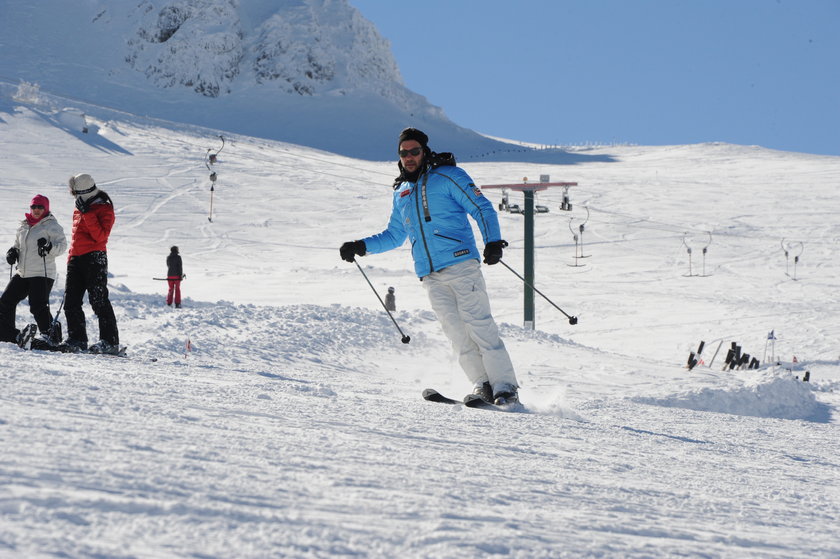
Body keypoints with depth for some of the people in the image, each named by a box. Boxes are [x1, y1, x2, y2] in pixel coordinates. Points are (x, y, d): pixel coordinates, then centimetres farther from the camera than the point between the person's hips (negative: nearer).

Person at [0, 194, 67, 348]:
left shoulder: (51, 225, -3)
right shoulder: (23, 226, 17)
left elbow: (62, 244, -12)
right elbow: (18, 244, 28)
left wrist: (49, 248, -31)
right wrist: (12, 252, 7)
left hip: (42, 274, -7)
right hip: (22, 273, 8)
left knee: (38, 306, -20)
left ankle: (49, 335, -13)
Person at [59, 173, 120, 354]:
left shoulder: (104, 208, -4)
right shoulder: (78, 210, 20)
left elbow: (100, 236, -18)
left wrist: (87, 213, -21)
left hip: (94, 258, -8)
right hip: (76, 259, 8)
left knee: (98, 301, -11)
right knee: (71, 301, 3)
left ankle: (110, 341, -10)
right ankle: (77, 339, 8)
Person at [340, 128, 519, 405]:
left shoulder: (447, 176, 3)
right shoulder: (401, 193, 21)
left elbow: (482, 208, -1)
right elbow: (393, 236, 32)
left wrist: (493, 241, -16)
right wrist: (360, 246, 20)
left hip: (461, 264, -5)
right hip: (431, 276, 5)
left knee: (479, 326, -11)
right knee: (455, 331, -7)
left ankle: (505, 387, -11)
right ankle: (482, 385, -6)